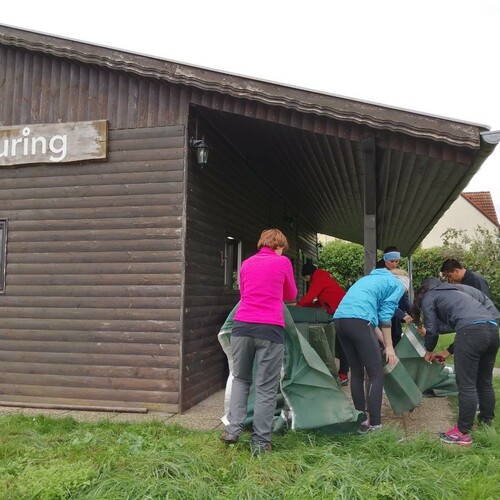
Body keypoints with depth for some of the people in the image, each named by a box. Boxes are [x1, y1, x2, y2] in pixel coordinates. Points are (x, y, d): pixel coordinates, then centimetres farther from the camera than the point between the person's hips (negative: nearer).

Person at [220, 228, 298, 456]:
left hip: (242, 326, 4)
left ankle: (233, 428, 16)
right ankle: (260, 442, 11)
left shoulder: (246, 263, 16)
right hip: (270, 330, -3)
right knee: (266, 387, 6)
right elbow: (291, 296, 19)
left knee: (240, 378, 22)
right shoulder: (283, 262, 5)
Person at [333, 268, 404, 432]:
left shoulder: (371, 278, 36)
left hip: (339, 319, 8)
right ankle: (374, 423, 4)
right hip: (358, 320, -8)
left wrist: (381, 342, 36)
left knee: (356, 373, 16)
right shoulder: (397, 285, 14)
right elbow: (385, 316, 5)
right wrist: (389, 346, 10)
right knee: (376, 374, 3)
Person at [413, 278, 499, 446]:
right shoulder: (451, 293, 37)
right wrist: (448, 352, 37)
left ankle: (463, 433, 5)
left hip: (473, 331, -8)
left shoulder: (428, 297, 17)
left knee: (466, 385, -2)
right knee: (485, 382, 19)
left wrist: (428, 351, 29)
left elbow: (432, 329, 11)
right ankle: (486, 422, 29)